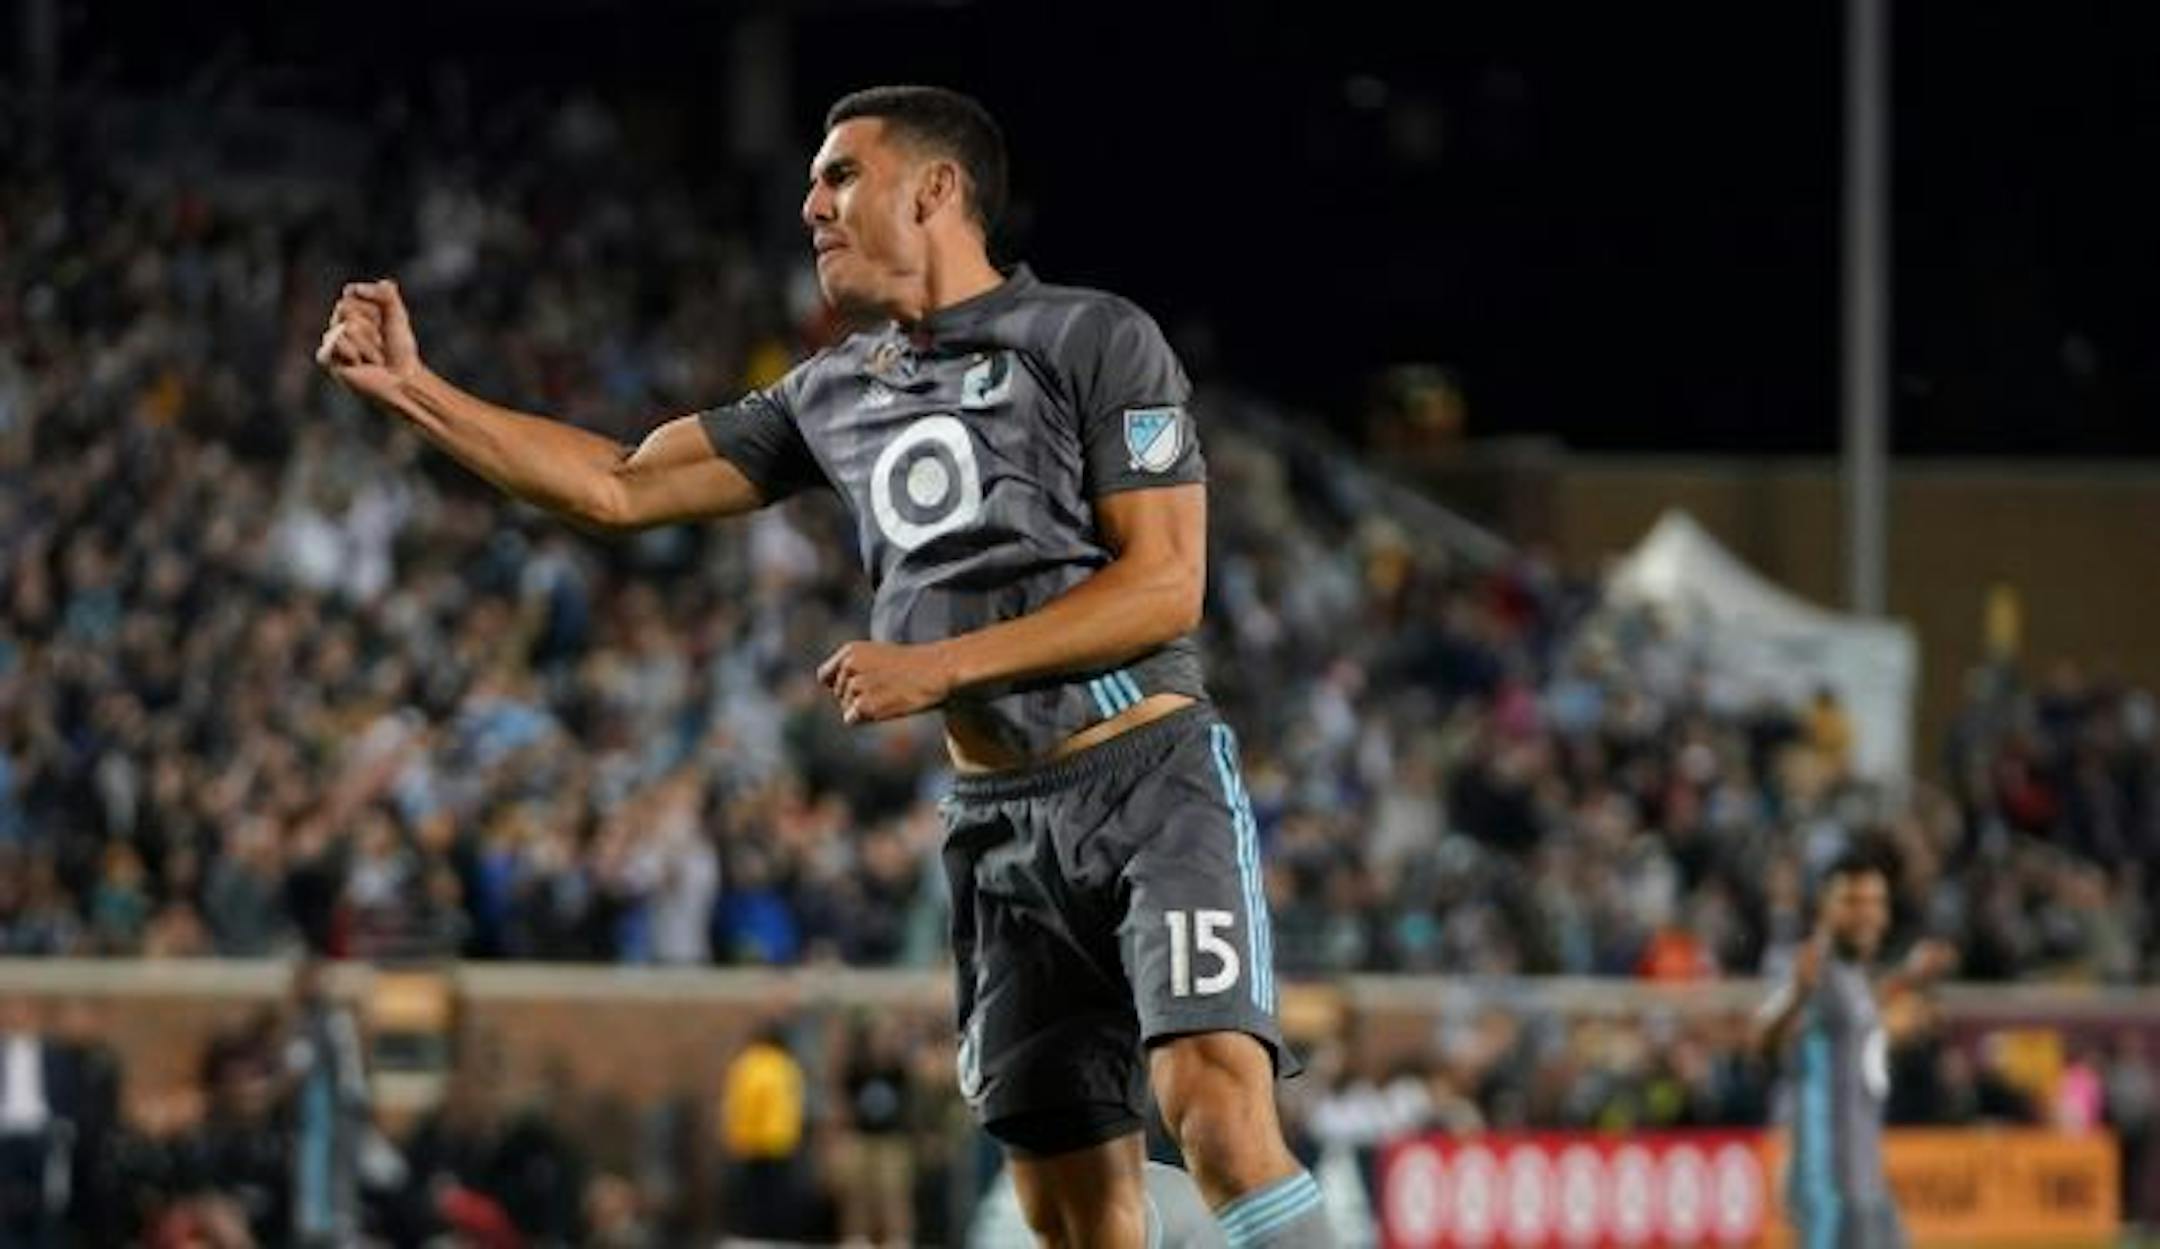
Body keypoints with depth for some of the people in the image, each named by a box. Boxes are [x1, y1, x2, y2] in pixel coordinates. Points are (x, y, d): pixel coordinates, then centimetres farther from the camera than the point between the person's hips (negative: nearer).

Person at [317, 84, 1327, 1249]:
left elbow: (1166, 583, -11)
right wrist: (411, 388, 9)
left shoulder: (1092, 339, -4)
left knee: (1218, 1107, -26)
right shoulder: (835, 393, 14)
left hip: (1147, 776, -6)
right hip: (1000, 820, 6)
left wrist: (941, 666, -15)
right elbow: (618, 487, 16)